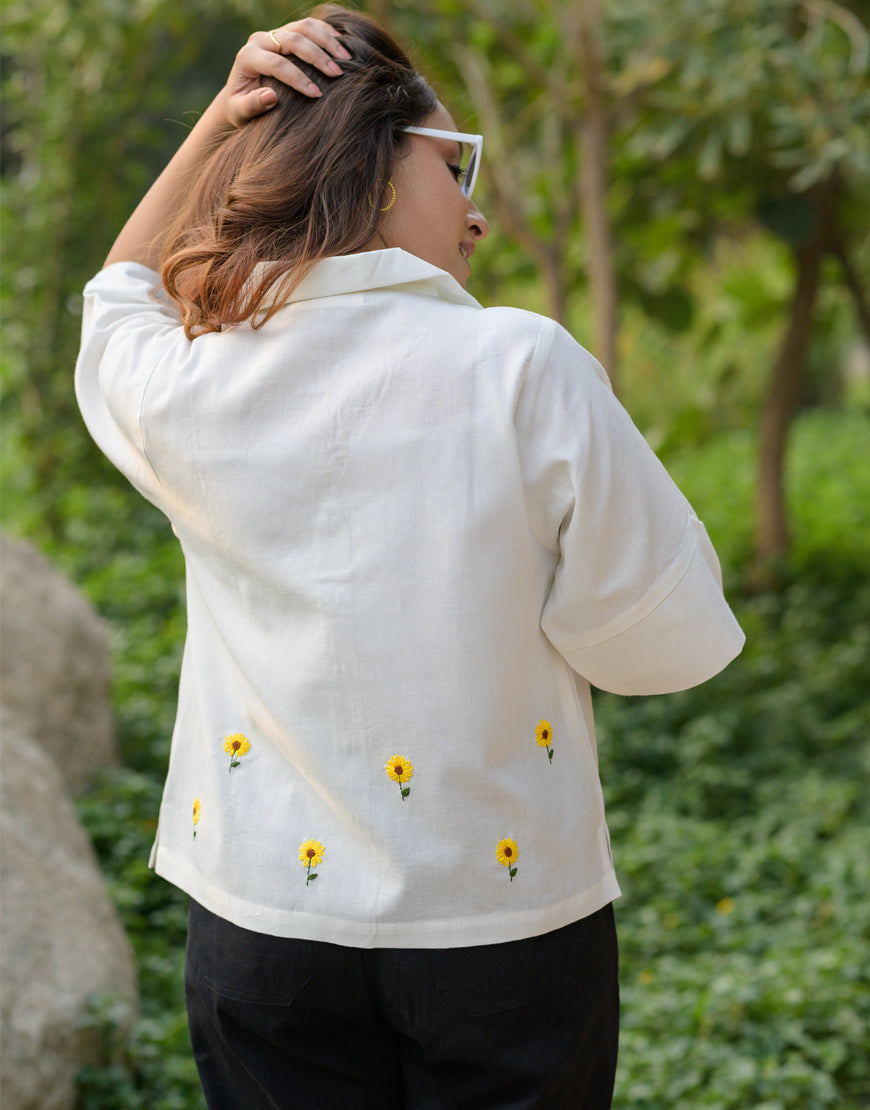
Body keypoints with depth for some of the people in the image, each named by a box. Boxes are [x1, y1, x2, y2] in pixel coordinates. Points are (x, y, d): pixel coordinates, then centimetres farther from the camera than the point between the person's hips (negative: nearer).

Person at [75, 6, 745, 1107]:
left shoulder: (186, 389, -6)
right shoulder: (524, 368, -16)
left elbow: (117, 298, 20)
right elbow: (665, 636, -10)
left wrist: (217, 126, 10)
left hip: (264, 920, 3)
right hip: (507, 913, -3)